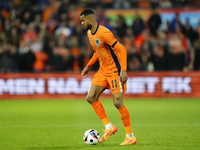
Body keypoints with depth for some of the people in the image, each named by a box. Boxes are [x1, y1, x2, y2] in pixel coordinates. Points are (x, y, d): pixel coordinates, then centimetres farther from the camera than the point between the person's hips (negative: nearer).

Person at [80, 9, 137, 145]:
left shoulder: (104, 33, -22)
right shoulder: (90, 33, 8)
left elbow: (121, 50, -22)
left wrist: (123, 71, -29)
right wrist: (89, 66, 21)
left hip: (115, 70, -9)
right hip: (103, 70, 9)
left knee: (118, 102, -11)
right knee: (91, 98, 1)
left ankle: (131, 136, -1)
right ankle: (109, 127, 9)